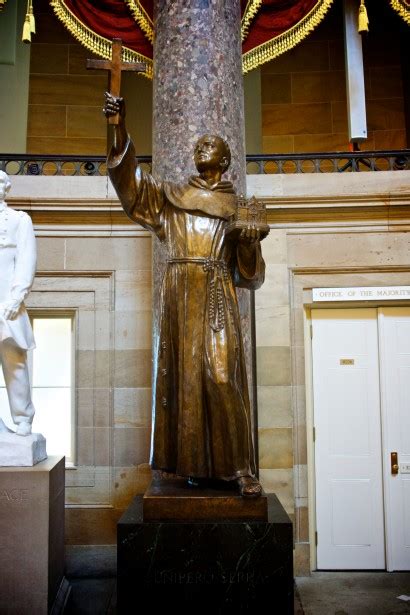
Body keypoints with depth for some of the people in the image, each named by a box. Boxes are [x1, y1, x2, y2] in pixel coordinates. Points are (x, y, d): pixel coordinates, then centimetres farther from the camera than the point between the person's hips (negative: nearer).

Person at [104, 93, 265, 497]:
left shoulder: (237, 206, 16)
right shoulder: (170, 196, 18)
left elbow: (248, 271, 12)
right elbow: (131, 180, 2)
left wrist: (249, 241, -9)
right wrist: (120, 127, -10)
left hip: (217, 296, -1)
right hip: (179, 295, 2)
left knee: (220, 374, -12)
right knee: (183, 374, -1)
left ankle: (239, 467, -5)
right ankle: (194, 463, 8)